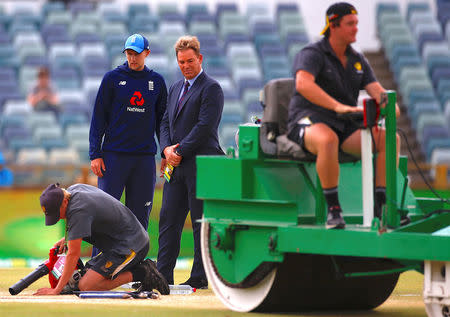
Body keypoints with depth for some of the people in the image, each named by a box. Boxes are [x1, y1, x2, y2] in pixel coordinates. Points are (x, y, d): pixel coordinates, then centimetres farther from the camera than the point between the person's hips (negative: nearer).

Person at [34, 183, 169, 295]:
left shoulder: (77, 210, -23)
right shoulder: (73, 189, 6)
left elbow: (73, 254, -23)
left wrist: (57, 290, -19)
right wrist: (68, 238, 12)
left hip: (130, 247, -10)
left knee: (86, 285, -16)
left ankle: (141, 273, -11)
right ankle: (142, 269, 8)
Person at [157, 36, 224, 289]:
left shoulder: (211, 89, -6)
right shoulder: (176, 89, 20)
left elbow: (205, 126, -14)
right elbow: (166, 122, 18)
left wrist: (180, 152, -13)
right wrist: (167, 149, -1)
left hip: (200, 163, -8)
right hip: (177, 165, 8)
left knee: (201, 222, -3)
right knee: (169, 219, 5)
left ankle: (200, 277, 1)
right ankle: (163, 275, 8)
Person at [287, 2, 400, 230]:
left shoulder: (357, 60, 15)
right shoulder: (312, 55, -8)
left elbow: (375, 89, 6)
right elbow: (303, 84, -28)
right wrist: (337, 106, -40)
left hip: (345, 127, 6)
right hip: (309, 122, -6)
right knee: (328, 140, -42)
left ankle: (380, 206, -19)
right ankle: (333, 209, -35)